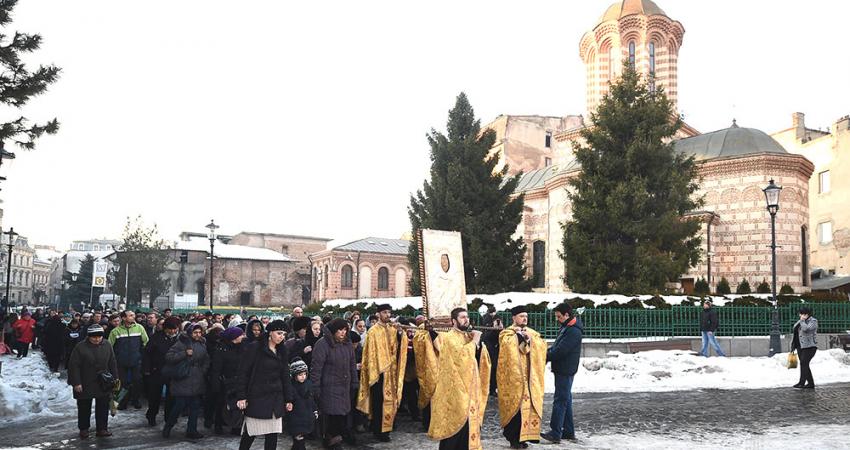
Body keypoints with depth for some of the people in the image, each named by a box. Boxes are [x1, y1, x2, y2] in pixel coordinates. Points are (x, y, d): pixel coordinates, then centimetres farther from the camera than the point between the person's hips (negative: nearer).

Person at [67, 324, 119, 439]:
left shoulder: (107, 346, 0)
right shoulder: (81, 347, -11)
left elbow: (113, 364, 7)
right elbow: (74, 366, -11)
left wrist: (115, 379, 5)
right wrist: (76, 383, -14)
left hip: (104, 384, 3)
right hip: (85, 385, -3)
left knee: (103, 407, 6)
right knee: (84, 408, 11)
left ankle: (102, 429, 15)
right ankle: (83, 429, 26)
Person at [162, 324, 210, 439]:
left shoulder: (202, 345, 11)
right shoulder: (181, 343, -8)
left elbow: (206, 360, 23)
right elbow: (168, 357, -15)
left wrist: (204, 370, 8)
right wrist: (185, 354, -21)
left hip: (197, 382, 6)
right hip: (183, 381, -6)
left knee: (195, 407, 8)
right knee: (180, 405, -4)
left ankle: (192, 430, 19)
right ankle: (168, 426, 20)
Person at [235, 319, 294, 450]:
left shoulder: (282, 351, 10)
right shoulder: (254, 347, -7)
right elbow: (243, 373, -8)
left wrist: (288, 399, 9)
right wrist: (241, 397, -12)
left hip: (275, 398, 5)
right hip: (257, 397, -5)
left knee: (273, 434, 3)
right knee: (250, 433, 0)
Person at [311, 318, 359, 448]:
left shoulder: (347, 344, 7)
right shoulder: (323, 344, -14)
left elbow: (352, 364, 14)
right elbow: (316, 368, -14)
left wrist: (354, 383, 11)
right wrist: (316, 388, -14)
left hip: (345, 386, 6)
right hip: (329, 387, -6)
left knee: (344, 411, 11)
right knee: (332, 413, -4)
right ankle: (332, 439, 12)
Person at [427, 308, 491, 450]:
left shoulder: (468, 336, 14)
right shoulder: (448, 337, -9)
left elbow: (482, 359, 10)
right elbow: (460, 354, -24)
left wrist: (478, 342, -6)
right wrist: (474, 341, -14)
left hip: (470, 387, 7)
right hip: (455, 388, -7)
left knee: (468, 421, 10)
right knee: (456, 421, -6)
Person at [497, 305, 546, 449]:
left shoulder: (533, 333, 15)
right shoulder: (507, 333, 0)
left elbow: (542, 346, 0)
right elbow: (507, 344, -21)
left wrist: (530, 338, -14)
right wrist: (519, 334, -11)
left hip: (530, 377, 5)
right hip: (513, 377, -5)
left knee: (529, 405, 4)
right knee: (514, 405, -7)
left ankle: (522, 436, 13)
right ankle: (513, 438, 1)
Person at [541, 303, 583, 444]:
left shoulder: (573, 331, -20)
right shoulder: (566, 327, 13)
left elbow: (560, 351, -23)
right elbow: (556, 346, 17)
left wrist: (545, 357, -12)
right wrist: (548, 351, 0)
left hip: (565, 371, -10)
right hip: (563, 370, 10)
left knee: (560, 401, -8)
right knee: (566, 400, 14)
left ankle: (555, 433, -6)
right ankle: (568, 431, 22)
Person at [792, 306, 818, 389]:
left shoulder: (813, 321, -9)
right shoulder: (800, 321, 15)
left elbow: (806, 329, -26)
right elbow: (796, 333, 18)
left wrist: (802, 320, -13)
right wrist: (793, 345, 17)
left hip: (809, 346, -8)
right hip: (801, 347, 8)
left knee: (804, 363, -15)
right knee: (804, 365, 6)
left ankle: (801, 383, -16)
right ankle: (811, 383, 10)